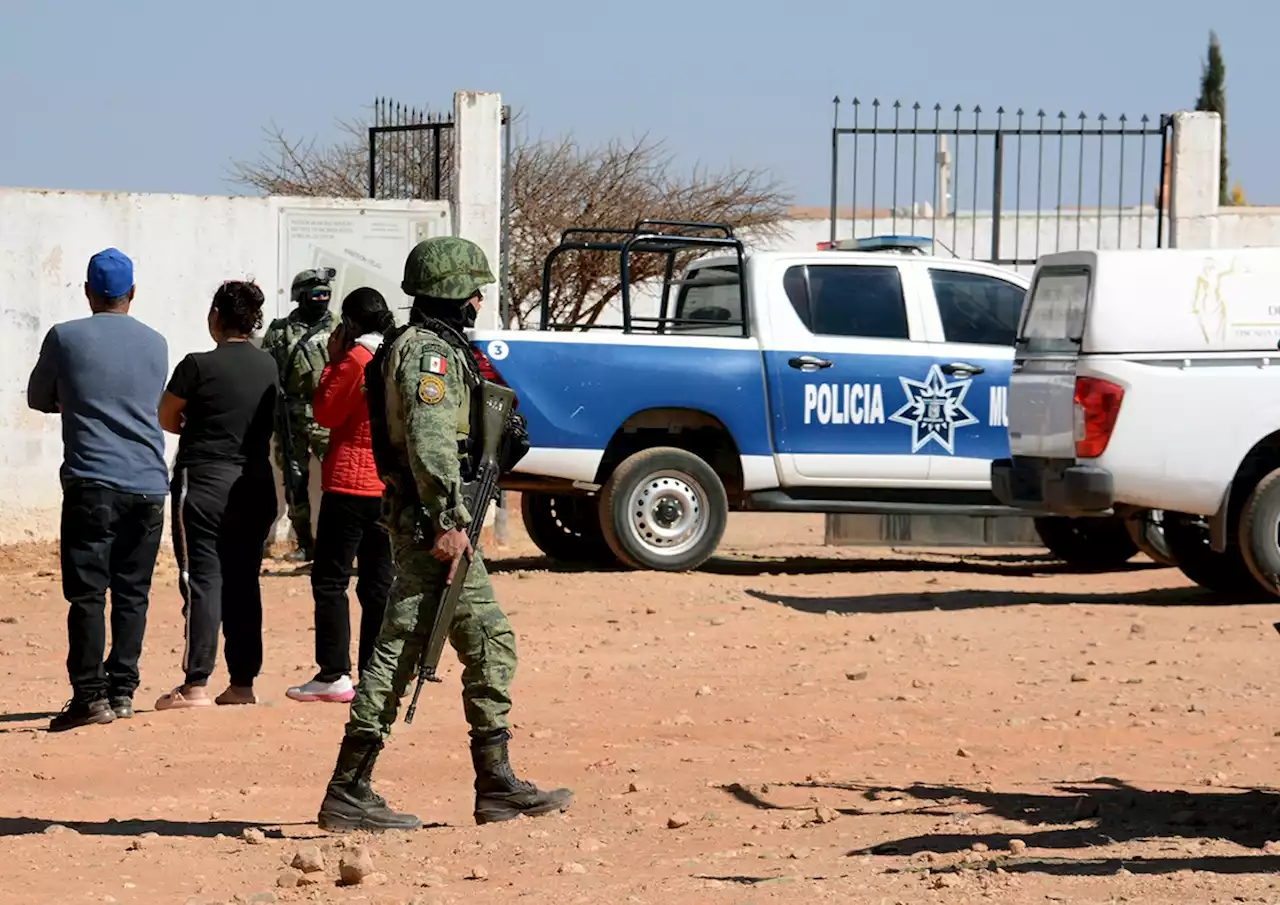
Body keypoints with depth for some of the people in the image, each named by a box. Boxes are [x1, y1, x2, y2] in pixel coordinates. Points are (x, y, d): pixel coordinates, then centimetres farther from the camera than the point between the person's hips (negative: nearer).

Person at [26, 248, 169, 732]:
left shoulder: (65, 338, -1)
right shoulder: (155, 344, 10)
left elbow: (38, 398, 13)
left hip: (92, 483, -4)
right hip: (149, 485, 4)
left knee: (87, 593, -4)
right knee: (132, 592, 10)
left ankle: (90, 695, -9)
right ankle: (122, 690, 9)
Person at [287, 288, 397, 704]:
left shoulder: (356, 359, -12)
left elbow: (325, 413, -5)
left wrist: (332, 362, 2)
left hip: (351, 484, -6)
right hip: (392, 486, 6)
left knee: (330, 579, -1)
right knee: (379, 584, 8)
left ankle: (333, 675, -6)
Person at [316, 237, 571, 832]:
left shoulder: (438, 347, 20)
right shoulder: (429, 351, -13)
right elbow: (429, 441, -23)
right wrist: (447, 521, -25)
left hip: (438, 519, 11)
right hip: (428, 519, -11)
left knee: (490, 645, 12)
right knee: (400, 650, -10)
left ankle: (497, 786, 15)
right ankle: (348, 792, -9)